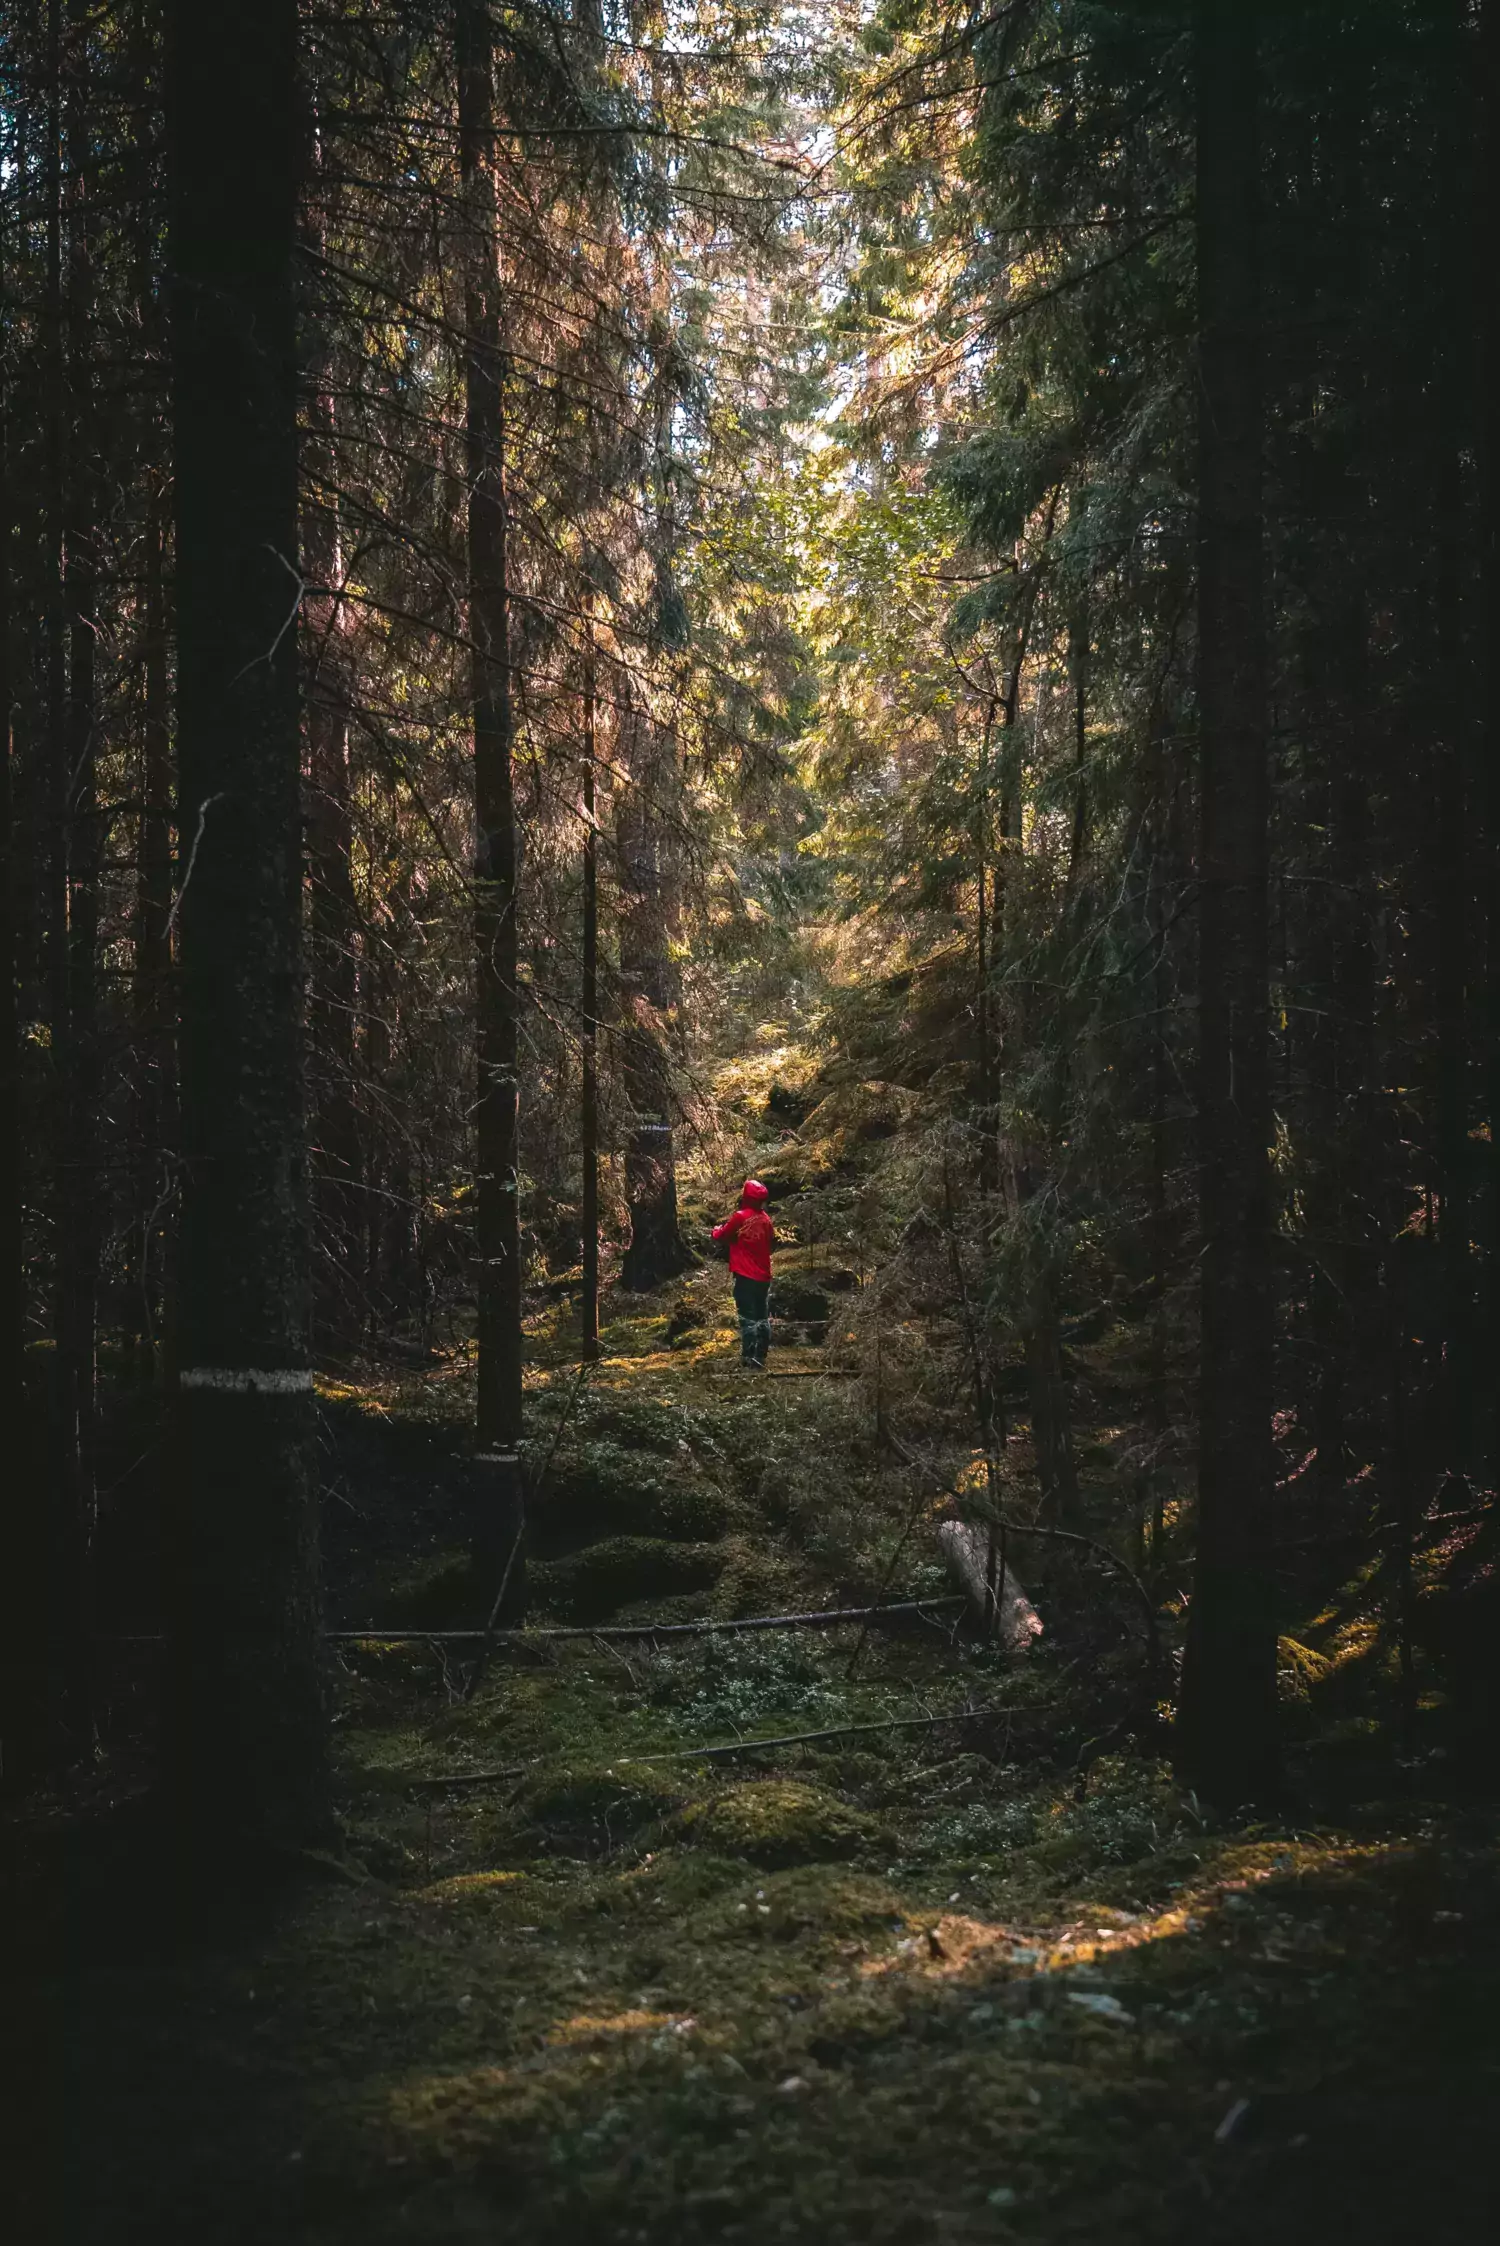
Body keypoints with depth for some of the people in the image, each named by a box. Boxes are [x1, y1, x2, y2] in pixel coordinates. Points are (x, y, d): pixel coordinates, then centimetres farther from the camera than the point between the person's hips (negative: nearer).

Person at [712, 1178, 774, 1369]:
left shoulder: (740, 1217, -13)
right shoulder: (765, 1219, 4)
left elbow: (720, 1236, 0)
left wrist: (717, 1228, 21)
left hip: (745, 1276, -6)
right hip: (763, 1276, 6)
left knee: (748, 1318, -6)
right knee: (763, 1318, 11)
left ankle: (749, 1359, -11)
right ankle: (760, 1358, 15)